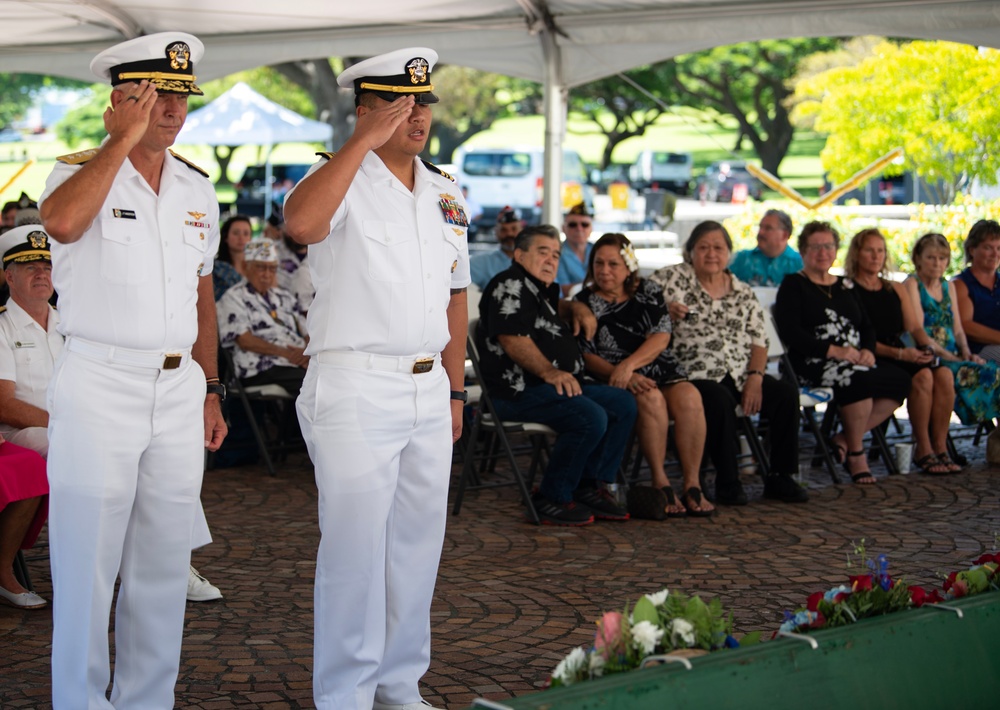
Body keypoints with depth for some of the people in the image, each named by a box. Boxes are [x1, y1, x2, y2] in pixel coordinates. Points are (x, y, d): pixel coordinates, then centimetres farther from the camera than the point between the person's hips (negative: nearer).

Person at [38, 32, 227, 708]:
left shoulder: (197, 188, 12)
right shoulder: (80, 172, -5)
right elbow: (62, 222, -30)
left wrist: (210, 392, 15)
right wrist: (124, 139, -21)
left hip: (178, 392, 5)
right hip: (98, 390, -5)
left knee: (164, 564, 10)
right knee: (87, 561, -2)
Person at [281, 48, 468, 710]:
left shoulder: (446, 193, 14)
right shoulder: (342, 178, -6)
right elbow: (301, 222, -31)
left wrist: (455, 391, 15)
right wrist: (367, 139, -27)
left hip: (428, 390, 7)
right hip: (355, 389, -7)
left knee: (418, 544, 12)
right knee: (355, 549, -5)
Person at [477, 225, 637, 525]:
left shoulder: (538, 290, 24)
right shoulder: (510, 286, -7)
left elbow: (556, 309, 49)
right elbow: (512, 339, -21)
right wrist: (549, 372, -28)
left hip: (558, 384, 11)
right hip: (518, 390, -11)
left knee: (623, 403, 2)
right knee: (591, 418, -29)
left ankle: (589, 488, 1)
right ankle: (551, 500, -18)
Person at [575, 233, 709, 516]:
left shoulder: (648, 291, 10)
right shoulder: (584, 302, 6)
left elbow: (661, 337, -3)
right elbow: (586, 356, -2)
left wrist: (629, 365, -20)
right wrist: (620, 374, -19)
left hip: (661, 370, 2)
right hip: (614, 379, -2)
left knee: (688, 398, -29)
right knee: (651, 399, -34)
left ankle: (692, 483, -26)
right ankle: (660, 483, -27)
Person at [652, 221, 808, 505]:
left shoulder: (743, 293, 16)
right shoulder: (673, 278, 5)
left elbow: (759, 342, 12)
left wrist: (755, 378, -5)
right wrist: (665, 310, -19)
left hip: (739, 375, 5)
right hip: (695, 375, -5)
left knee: (785, 393, -18)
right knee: (720, 400, -36)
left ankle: (779, 477, -6)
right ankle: (727, 483, -22)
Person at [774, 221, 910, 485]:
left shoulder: (846, 286, 24)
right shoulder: (793, 285, 5)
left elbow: (867, 327, 19)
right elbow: (790, 332, -9)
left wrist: (868, 350, -5)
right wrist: (833, 350, -18)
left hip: (855, 361, 7)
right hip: (813, 364, -7)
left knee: (900, 379, -19)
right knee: (856, 377, -36)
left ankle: (846, 439, -12)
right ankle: (856, 453, -20)